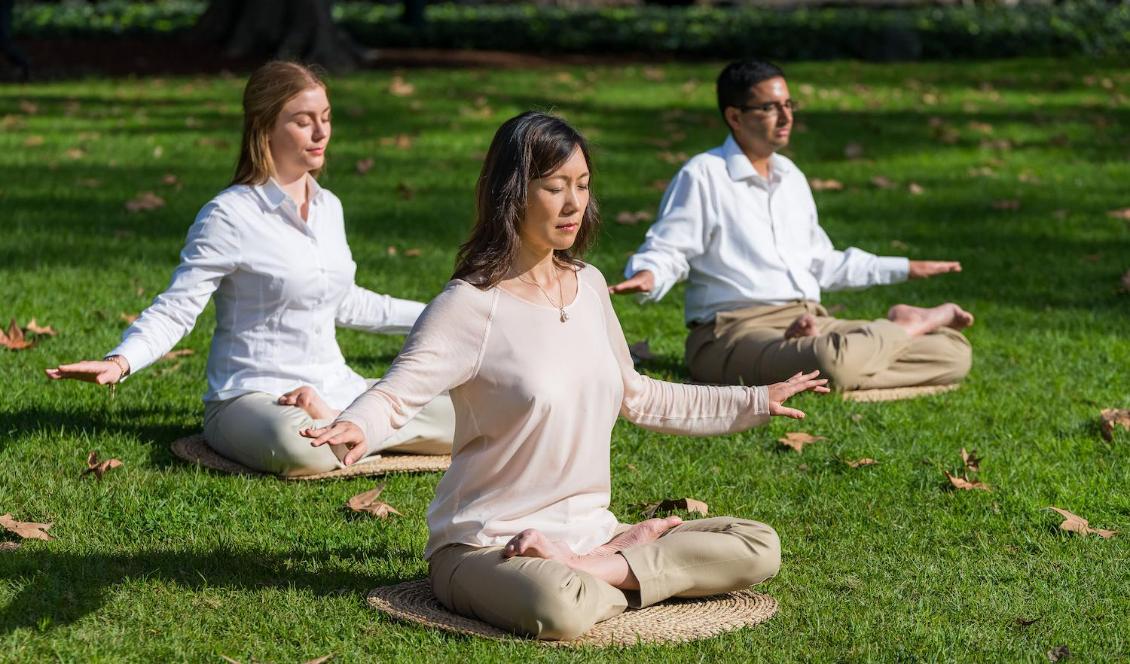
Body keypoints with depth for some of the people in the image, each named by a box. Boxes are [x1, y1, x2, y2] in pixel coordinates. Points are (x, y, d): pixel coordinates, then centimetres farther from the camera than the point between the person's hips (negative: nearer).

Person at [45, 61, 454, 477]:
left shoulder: (329, 208, 10)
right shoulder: (230, 216, -11)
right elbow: (175, 310, -13)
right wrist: (119, 362, -31)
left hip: (335, 392, 6)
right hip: (252, 396, -6)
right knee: (297, 446, -41)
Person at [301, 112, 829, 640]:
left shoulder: (589, 286, 8)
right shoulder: (471, 305, -12)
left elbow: (636, 398, 22)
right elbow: (396, 394, -20)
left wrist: (755, 401, 27)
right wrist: (355, 429, -45)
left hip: (587, 530, 7)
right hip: (487, 548, -7)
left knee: (759, 548, -6)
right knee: (561, 610, -41)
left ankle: (588, 565, -10)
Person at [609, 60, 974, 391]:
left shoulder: (791, 176, 20)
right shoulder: (703, 175, -4)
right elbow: (667, 248, -7)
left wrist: (903, 268, 35)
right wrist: (647, 276, -32)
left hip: (812, 323, 6)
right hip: (736, 332, -6)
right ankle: (910, 324, -12)